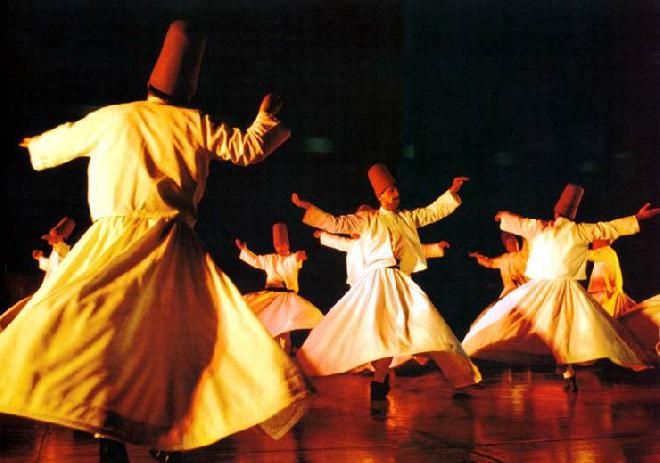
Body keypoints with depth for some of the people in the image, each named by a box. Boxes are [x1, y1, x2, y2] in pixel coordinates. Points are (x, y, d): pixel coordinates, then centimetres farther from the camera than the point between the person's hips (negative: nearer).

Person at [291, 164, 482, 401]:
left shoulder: (408, 218, 18)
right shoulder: (367, 219, 6)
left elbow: (435, 210, 25)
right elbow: (335, 223, 1)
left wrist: (452, 191, 18)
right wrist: (307, 207, -7)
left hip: (401, 282, 4)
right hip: (376, 281, -4)